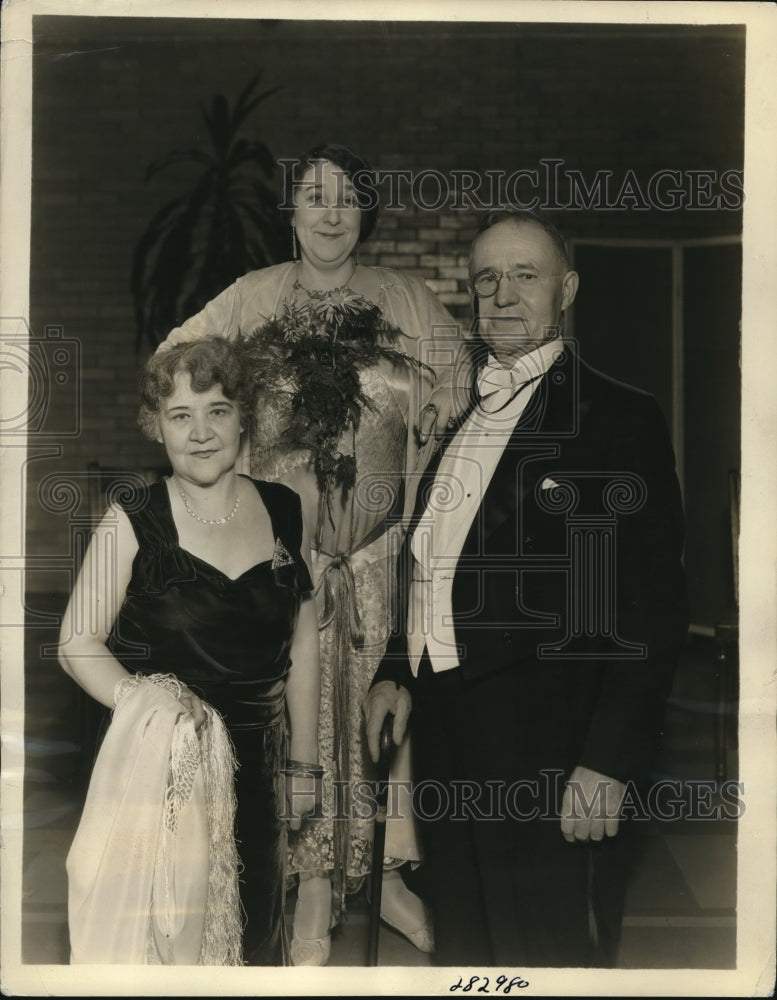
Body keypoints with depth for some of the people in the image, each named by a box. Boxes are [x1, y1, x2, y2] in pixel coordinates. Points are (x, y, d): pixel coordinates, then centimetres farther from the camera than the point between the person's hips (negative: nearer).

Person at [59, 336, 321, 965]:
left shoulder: (285, 511, 1)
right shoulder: (133, 522, -10)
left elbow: (302, 643, 7)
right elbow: (78, 642, -9)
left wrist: (304, 764, 9)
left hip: (257, 758, 4)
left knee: (261, 924, 18)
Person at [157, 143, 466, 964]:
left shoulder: (406, 302, 1)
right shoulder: (251, 298, 0)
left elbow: (465, 388, 8)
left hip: (383, 554, 1)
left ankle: (385, 872, 28)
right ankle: (314, 887, 22)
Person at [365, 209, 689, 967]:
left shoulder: (620, 418, -7)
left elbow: (652, 609, -13)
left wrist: (609, 763, -18)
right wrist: (393, 672, 10)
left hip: (547, 752, -7)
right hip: (444, 746, 7)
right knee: (463, 953, 19)